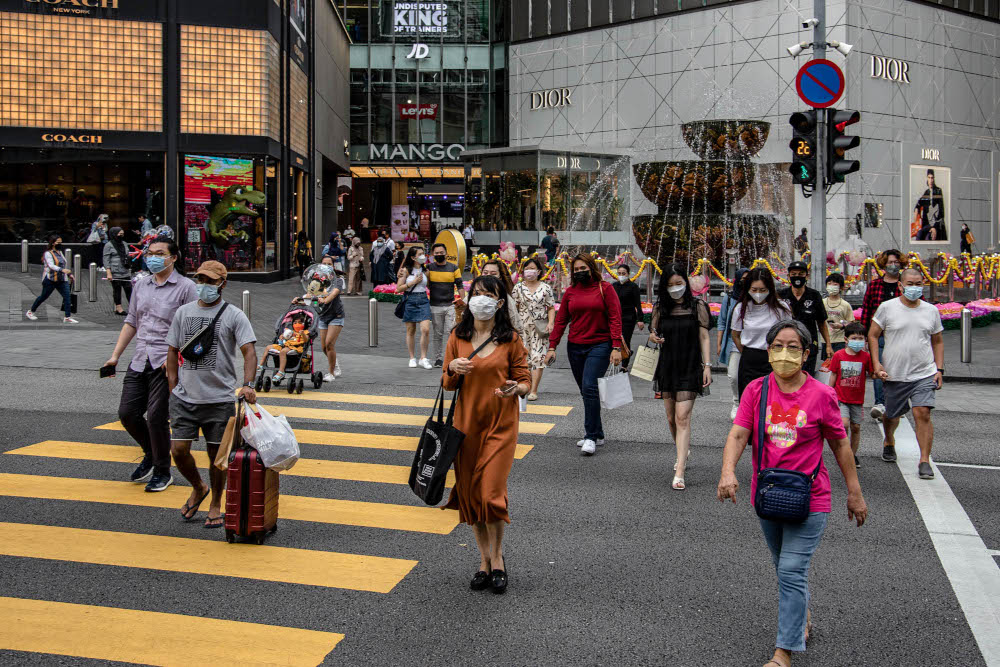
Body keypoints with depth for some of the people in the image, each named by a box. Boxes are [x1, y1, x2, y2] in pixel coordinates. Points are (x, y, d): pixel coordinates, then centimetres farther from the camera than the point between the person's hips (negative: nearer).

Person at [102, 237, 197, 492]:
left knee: (156, 417, -7)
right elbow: (131, 321, 21)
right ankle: (151, 455, 31)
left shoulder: (186, 287, -4)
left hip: (166, 363, -6)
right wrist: (115, 355, 15)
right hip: (139, 362, 6)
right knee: (127, 413, 6)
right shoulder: (141, 285, 15)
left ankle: (162, 472, 10)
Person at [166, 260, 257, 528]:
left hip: (220, 398, -3)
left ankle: (216, 505, 21)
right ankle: (198, 489, 26)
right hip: (185, 396, 3)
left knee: (217, 453, 5)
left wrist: (247, 384, -26)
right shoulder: (183, 312, 11)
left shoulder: (233, 315, -2)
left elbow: (249, 352, -10)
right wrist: (173, 387, 6)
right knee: (178, 449, -2)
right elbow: (173, 351, 15)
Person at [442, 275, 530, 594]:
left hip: (500, 424, -3)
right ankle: (485, 560, 23)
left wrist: (515, 388, -21)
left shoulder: (510, 339, -2)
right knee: (470, 494, 7)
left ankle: (497, 557, 13)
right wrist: (452, 369, -13)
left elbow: (525, 380, 1)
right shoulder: (458, 337, 5)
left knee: (491, 493, -10)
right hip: (467, 423, 3)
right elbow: (447, 384, 9)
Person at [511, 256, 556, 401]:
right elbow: (514, 307, 10)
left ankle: (534, 391, -10)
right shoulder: (518, 287, 8)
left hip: (540, 329, -2)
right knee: (524, 357, 3)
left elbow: (551, 308, 6)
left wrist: (550, 323, -9)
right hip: (522, 328, 2)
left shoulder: (545, 288, 4)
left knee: (538, 357, -10)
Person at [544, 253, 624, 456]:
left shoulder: (604, 289, -1)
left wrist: (616, 347, -12)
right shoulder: (570, 291, 10)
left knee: (589, 388, -17)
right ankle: (598, 435, 21)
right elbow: (560, 320, 11)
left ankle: (591, 437, -11)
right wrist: (552, 347, 5)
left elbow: (615, 318, -4)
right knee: (586, 392, 10)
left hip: (599, 346, -5)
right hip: (575, 348, 5)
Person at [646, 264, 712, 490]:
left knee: (683, 418, -13)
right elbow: (653, 332, 17)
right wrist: (653, 338, -8)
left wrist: (707, 365, -8)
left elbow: (704, 337, -1)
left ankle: (679, 473, -18)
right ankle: (683, 454, 36)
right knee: (671, 418, 10)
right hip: (667, 367, 4)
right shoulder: (661, 308, 7)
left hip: (689, 369, -4)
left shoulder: (697, 306, -1)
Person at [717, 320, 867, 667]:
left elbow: (840, 445, 1)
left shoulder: (821, 395, -7)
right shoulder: (756, 390, -2)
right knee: (786, 569, 19)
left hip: (809, 499, -4)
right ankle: (803, 620, 43)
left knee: (792, 571, -10)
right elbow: (738, 434, -11)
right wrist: (728, 472, -29)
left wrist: (855, 494, 5)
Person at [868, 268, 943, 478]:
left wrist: (939, 369, 7)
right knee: (891, 415, 14)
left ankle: (924, 461, -9)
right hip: (894, 374, 0)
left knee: (923, 414, -14)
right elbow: (873, 335, 2)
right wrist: (876, 363, -7)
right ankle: (889, 442, 45)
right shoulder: (887, 308, -2)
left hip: (924, 374, 0)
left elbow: (937, 341, 15)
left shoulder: (931, 311, 7)